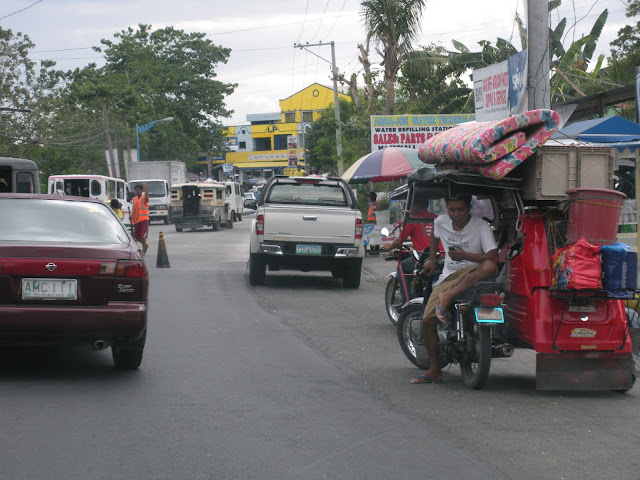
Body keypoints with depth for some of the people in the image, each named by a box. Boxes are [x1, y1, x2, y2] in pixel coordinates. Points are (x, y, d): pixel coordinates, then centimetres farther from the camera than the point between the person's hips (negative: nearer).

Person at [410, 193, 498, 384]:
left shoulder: (481, 226, -10)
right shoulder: (441, 222, 3)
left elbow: (493, 257, -21)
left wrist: (465, 255, -29)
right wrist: (432, 259, 26)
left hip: (472, 274, -4)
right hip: (448, 277, 4)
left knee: (490, 266, -40)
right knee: (427, 320, -11)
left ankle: (447, 296, -35)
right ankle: (434, 371, 2)